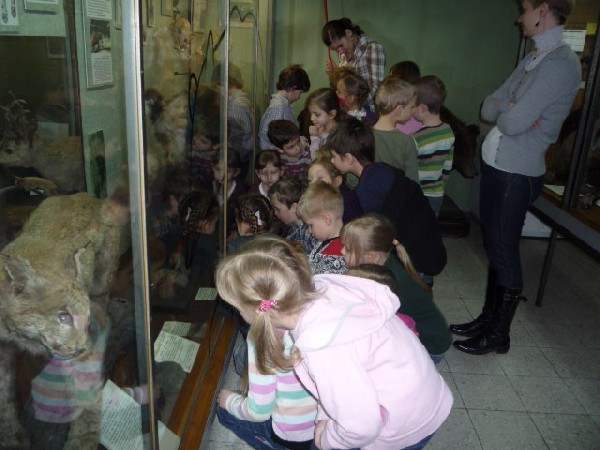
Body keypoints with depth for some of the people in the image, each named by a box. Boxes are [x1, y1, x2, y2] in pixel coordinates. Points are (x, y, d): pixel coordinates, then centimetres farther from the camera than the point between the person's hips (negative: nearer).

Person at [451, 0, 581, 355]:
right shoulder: (533, 59, 12)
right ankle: (488, 319, 31)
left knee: (504, 251, 3)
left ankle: (499, 334, 20)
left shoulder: (561, 63, -17)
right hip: (495, 164, 9)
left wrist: (505, 112, -3)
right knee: (494, 246, 16)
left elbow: (513, 122, -24)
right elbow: (489, 107, 10)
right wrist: (509, 111, -10)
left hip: (517, 172, -9)